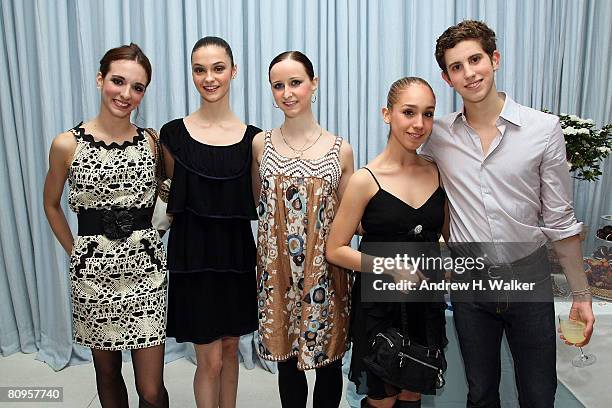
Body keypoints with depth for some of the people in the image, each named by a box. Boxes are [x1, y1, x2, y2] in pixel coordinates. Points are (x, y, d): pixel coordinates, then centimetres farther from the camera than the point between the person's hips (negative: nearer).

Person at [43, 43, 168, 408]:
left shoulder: (152, 141, -3)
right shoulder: (67, 144, -6)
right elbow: (52, 205, 9)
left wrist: (145, 237, 5)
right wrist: (75, 252, 5)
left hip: (145, 268, 0)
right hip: (94, 271, 0)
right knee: (108, 374, 20)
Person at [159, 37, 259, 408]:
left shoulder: (252, 137, 0)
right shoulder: (174, 133, -3)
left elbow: (256, 198, 6)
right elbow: (172, 197, 6)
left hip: (236, 251, 2)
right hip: (193, 252, -2)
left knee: (230, 348, 17)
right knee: (210, 359, 4)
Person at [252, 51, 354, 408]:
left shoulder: (341, 150, 0)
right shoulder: (261, 144, 3)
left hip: (325, 271, 0)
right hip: (278, 270, 1)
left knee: (329, 361, 12)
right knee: (286, 359, 14)